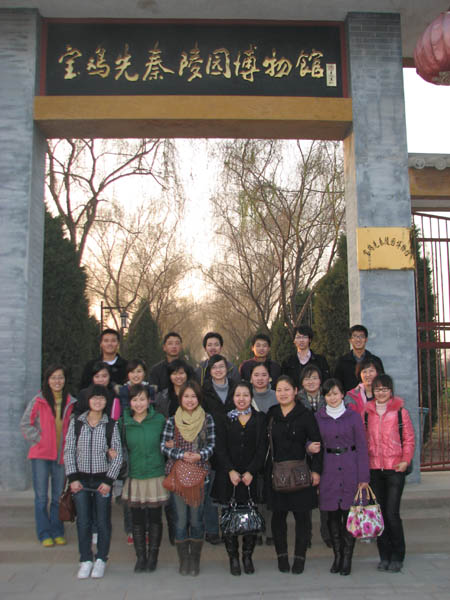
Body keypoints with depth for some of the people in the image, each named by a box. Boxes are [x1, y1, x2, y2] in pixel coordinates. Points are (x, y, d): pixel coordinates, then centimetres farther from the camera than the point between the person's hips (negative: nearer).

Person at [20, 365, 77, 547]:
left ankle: (57, 532, 21)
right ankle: (44, 534, 11)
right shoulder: (38, 401, -4)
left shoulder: (71, 402, 3)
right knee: (41, 496, 1)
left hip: (62, 454, 2)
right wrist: (39, 439, -7)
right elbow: (25, 424, 0)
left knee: (59, 496, 9)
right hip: (41, 454, -2)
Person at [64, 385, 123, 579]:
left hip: (103, 479, -1)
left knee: (103, 522, 4)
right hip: (81, 479, 1)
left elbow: (118, 455, -1)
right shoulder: (76, 423, 1)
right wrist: (73, 478, -4)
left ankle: (101, 560, 19)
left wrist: (109, 480, -7)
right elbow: (69, 451, 3)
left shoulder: (111, 425, -2)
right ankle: (85, 561, 17)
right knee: (83, 522, 3)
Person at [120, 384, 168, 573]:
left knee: (155, 518, 8)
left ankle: (153, 557, 23)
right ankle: (140, 557, 22)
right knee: (137, 520, 8)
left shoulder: (159, 420, -3)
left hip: (156, 476, -1)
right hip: (134, 477, 1)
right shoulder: (124, 422, -1)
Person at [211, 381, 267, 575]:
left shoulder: (260, 419, 6)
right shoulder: (224, 419, 7)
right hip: (228, 477, 0)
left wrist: (251, 472, -10)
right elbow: (220, 448, 1)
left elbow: (262, 448, 0)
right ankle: (233, 558, 13)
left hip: (251, 477, 0)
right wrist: (231, 471, -11)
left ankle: (247, 557, 17)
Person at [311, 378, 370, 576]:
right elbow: (312, 441, 12)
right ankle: (337, 555, 18)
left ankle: (347, 558, 11)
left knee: (349, 513, 1)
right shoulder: (318, 417, 5)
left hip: (350, 469, -1)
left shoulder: (353, 416, 0)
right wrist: (310, 447, -13)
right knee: (332, 514, 6)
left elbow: (361, 447, -1)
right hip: (329, 469, 2)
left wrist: (363, 476, -6)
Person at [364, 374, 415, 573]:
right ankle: (384, 556, 19)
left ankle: (397, 557, 8)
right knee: (379, 512, 7)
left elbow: (409, 439, 2)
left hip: (395, 468, -3)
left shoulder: (400, 411, -1)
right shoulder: (368, 412, 8)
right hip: (374, 468, 3)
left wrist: (406, 460, -9)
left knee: (392, 513, -8)